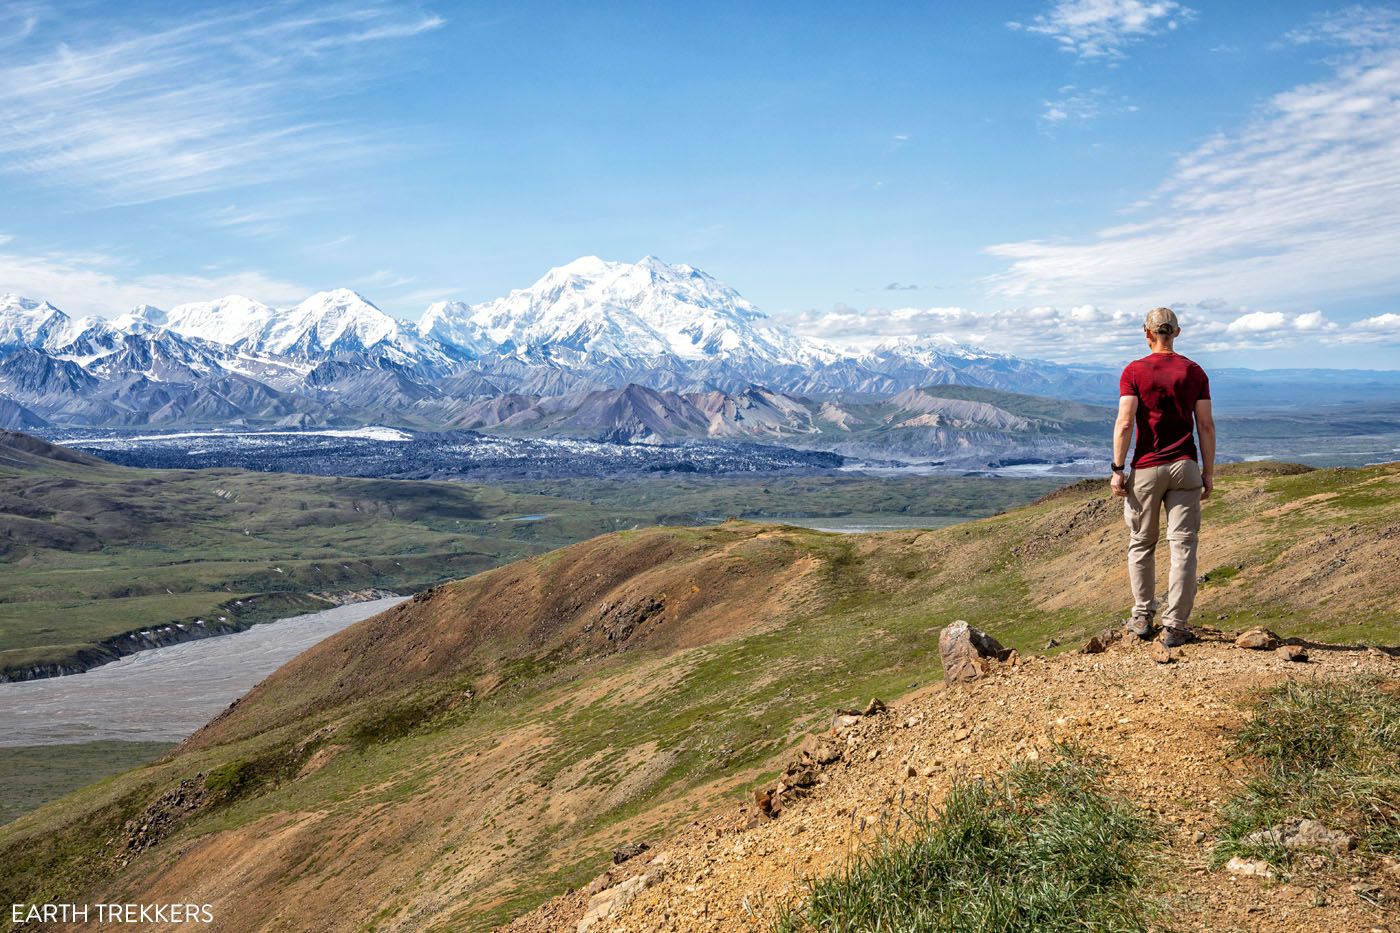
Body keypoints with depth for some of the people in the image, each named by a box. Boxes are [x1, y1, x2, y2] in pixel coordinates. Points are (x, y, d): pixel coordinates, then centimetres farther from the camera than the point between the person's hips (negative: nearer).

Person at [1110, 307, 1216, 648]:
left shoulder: (1134, 371, -4)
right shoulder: (1194, 372, 3)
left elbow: (1125, 423, -11)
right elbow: (1206, 426, 1)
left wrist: (1117, 470, -6)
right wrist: (1209, 472, 7)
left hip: (1145, 469, -1)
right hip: (1185, 467, 1)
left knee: (1141, 545, 14)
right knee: (1183, 547, 2)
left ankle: (1142, 618, 19)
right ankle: (1174, 626, 1)